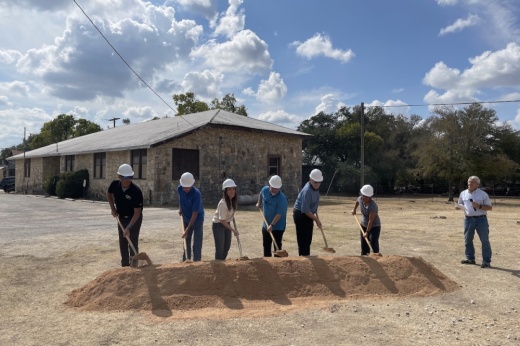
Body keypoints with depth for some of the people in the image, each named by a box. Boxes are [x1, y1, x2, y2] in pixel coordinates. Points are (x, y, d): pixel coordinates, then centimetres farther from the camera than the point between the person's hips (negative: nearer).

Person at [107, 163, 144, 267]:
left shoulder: (136, 191, -30)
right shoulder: (115, 185, -17)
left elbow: (137, 212, -28)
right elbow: (109, 194, 9)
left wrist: (128, 228, -34)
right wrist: (113, 208, 0)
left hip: (135, 219, -5)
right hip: (121, 217, 5)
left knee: (133, 243, -5)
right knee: (123, 243, 10)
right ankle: (125, 265, 22)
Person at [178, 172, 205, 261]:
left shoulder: (196, 194, -30)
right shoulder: (179, 189, -13)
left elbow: (194, 215, -28)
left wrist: (187, 230, -28)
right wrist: (180, 209, 1)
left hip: (197, 219, -5)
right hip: (186, 219, 6)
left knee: (197, 245, -6)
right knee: (186, 242, 13)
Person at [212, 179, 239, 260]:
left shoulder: (234, 200, -9)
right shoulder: (223, 203, -31)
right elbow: (222, 220, -25)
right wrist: (233, 230, -22)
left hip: (227, 224, 8)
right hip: (218, 225, -8)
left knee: (227, 247, 17)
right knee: (220, 248, -3)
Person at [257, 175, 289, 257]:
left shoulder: (282, 199, -26)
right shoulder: (265, 189, -7)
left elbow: (279, 214, -28)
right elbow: (260, 194, 19)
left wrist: (272, 225, -33)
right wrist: (259, 203, 15)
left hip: (278, 226, -7)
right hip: (266, 225, 7)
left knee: (277, 246, -3)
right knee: (266, 245, 16)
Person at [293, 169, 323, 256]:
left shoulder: (316, 188, 3)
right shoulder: (307, 191, -26)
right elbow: (305, 210, -27)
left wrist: (316, 216, 18)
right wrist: (316, 219, -21)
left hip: (308, 215, 9)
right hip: (300, 215, -9)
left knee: (308, 240, 15)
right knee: (303, 240, -6)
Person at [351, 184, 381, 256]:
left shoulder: (373, 206, -31)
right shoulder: (360, 199, -13)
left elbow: (371, 221, -30)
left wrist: (367, 232, -29)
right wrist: (354, 209, 18)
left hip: (374, 226, -6)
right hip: (364, 225, 6)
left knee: (374, 244, -13)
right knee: (364, 244, 10)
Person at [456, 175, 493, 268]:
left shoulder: (483, 194, -2)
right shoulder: (463, 193, 9)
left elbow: (490, 207, -3)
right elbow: (459, 205, 18)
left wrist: (479, 206, -18)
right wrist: (457, 206, -6)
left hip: (481, 219, -4)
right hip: (468, 219, 4)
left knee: (485, 240, -1)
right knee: (468, 240, 9)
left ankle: (486, 261, 5)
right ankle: (470, 259, 22)